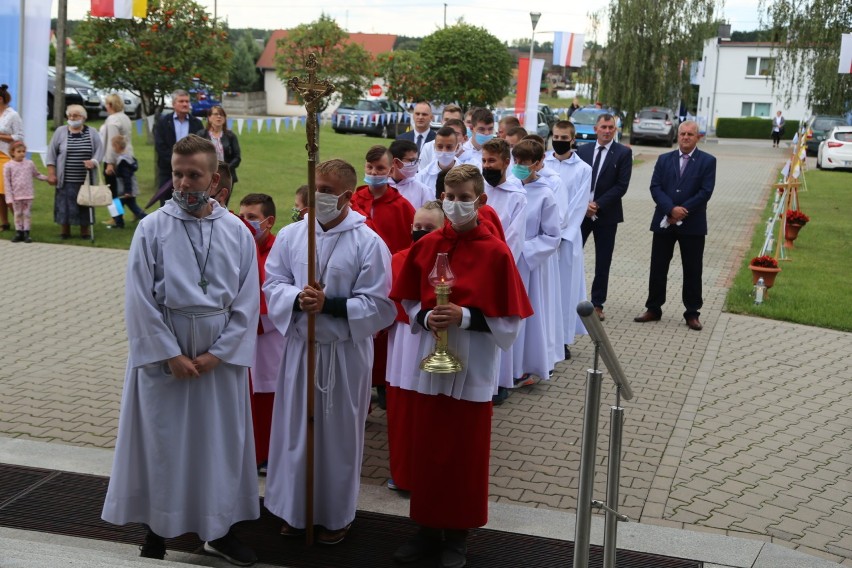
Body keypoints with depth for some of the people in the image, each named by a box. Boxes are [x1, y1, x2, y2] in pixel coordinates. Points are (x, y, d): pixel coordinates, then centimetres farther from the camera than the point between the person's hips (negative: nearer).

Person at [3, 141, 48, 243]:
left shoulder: (29, 163, 1)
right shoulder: (8, 166, -5)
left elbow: (37, 174, 16)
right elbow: (7, 183, -4)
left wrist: (47, 178, 2)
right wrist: (9, 198, -7)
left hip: (28, 195, 1)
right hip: (16, 196, -1)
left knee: (27, 214, 3)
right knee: (18, 214, 7)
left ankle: (26, 233, 8)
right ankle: (19, 232, 14)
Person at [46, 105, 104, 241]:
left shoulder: (92, 132, 5)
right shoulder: (60, 131, 4)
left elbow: (99, 150, 2)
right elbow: (52, 153, 4)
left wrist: (93, 161, -18)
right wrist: (51, 173, -2)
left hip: (85, 179, 1)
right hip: (66, 179, 0)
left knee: (85, 203, 4)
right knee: (65, 204, 0)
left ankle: (85, 231, 15)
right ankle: (65, 231, 12)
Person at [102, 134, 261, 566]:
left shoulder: (238, 232, -1)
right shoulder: (151, 229, -6)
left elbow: (248, 302, -1)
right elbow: (141, 301, -8)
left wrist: (218, 353, -8)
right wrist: (171, 355, -12)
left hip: (220, 359, 2)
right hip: (163, 357, -2)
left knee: (221, 441, 9)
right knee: (160, 441, 7)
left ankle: (218, 529, 23)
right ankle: (157, 528, 23)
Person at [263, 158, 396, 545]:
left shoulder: (369, 243, -11)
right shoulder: (290, 235, 0)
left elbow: (379, 305, -12)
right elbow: (273, 285, 3)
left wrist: (329, 304, -22)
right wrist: (297, 298, -18)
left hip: (345, 353, -3)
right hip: (299, 347, 3)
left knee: (339, 434, 8)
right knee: (295, 429, 12)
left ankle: (336, 514, 26)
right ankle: (295, 508, 30)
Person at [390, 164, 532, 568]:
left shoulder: (495, 252, -10)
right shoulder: (425, 247, 0)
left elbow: (509, 321, -8)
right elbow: (408, 303, 9)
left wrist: (465, 317, -20)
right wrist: (426, 318, -11)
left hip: (473, 368, -3)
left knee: (466, 454, 8)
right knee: (426, 450, 11)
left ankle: (458, 534, 23)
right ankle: (428, 527, 27)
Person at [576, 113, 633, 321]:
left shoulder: (623, 153, -2)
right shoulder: (583, 150, 6)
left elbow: (621, 185, -8)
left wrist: (598, 205, -14)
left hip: (606, 215, -2)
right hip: (581, 212, 2)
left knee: (603, 262, 6)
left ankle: (597, 304, 15)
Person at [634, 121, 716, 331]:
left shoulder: (707, 161, 0)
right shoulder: (664, 159, 8)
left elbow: (705, 192, -9)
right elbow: (655, 187, -2)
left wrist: (682, 211, -16)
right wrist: (671, 209, -16)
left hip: (692, 225, -2)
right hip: (664, 222, 3)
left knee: (692, 271, 5)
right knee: (658, 268, 7)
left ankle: (692, 313, 14)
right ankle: (653, 309, 19)